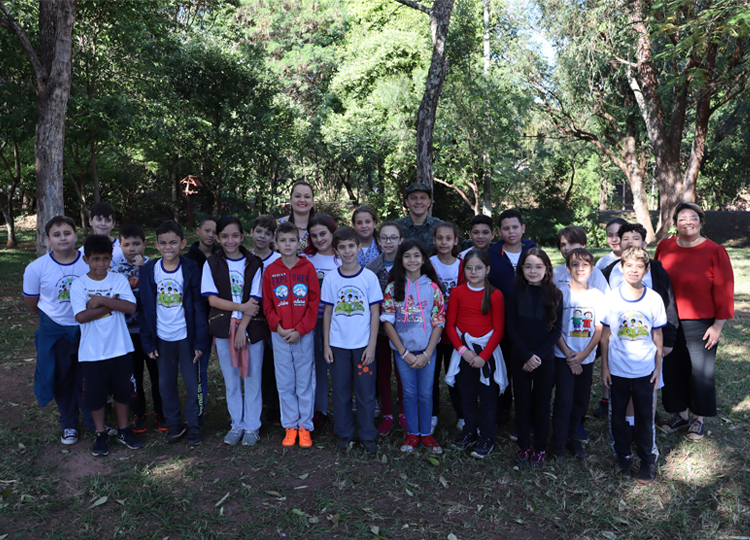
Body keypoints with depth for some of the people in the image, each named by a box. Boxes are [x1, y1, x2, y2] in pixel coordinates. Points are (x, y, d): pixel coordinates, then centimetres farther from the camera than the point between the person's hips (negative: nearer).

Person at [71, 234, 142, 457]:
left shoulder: (119, 280, -3)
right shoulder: (78, 285, -6)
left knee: (123, 390, 12)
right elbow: (81, 316, -17)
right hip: (92, 352, -1)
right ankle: (101, 434, 29)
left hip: (120, 348, 1)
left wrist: (101, 300, -20)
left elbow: (131, 307, -16)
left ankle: (124, 430, 31)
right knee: (95, 394, 9)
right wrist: (113, 304, -17)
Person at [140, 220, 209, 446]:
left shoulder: (191, 270, -7)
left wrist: (200, 341, -8)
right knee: (166, 383, 12)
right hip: (162, 338, 2)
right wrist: (148, 342, 0)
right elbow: (146, 308, 3)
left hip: (186, 336, -2)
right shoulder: (149, 270, -1)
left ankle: (193, 424, 21)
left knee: (192, 383, 5)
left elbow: (199, 307, -4)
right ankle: (173, 423, 30)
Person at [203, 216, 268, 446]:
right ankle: (236, 425, 25)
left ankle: (252, 426, 19)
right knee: (231, 379, 10)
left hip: (251, 327, -1)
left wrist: (242, 328, -13)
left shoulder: (254, 264, -1)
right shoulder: (212, 264, 2)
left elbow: (254, 300, -6)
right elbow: (212, 299, -4)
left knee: (252, 378, 4)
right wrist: (242, 307, -13)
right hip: (224, 328, 1)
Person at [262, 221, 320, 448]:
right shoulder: (270, 271, 3)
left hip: (304, 334, -1)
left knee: (305, 382, 6)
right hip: (279, 335, 2)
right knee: (284, 384, 8)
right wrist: (278, 328, -9)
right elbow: (267, 305, 6)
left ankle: (305, 427, 18)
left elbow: (314, 302, -4)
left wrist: (300, 330, -10)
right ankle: (290, 427, 21)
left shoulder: (308, 268, -2)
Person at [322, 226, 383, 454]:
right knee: (341, 391, 9)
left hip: (363, 345, -1)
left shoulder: (369, 277, -4)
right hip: (338, 344, 2)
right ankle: (344, 434, 25)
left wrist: (371, 345, -7)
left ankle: (368, 435, 20)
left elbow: (375, 313, -2)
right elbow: (327, 312, 5)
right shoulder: (331, 278, 1)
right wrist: (326, 344, 1)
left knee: (366, 392, 4)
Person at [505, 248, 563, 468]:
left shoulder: (555, 295, -3)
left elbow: (556, 330, -3)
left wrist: (538, 355, -12)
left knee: (542, 404, 9)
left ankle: (540, 449, 24)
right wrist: (527, 356, -12)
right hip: (520, 358, 0)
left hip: (545, 359, 0)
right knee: (522, 403, 9)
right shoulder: (516, 293, -2)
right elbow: (511, 328, -3)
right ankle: (523, 447, 24)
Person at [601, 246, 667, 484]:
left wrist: (658, 367, 4)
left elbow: (657, 335, 3)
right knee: (617, 416, 12)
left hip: (645, 370, 0)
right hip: (617, 370, 0)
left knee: (645, 418, 9)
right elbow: (605, 335, -1)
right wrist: (604, 367, -1)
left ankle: (648, 459, 27)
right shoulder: (611, 298, -7)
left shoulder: (654, 299, -5)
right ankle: (623, 456, 31)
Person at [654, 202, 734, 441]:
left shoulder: (715, 252, -9)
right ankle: (681, 414, 31)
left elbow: (724, 292, -7)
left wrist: (718, 325, -9)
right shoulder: (664, 247, 0)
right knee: (672, 369, 12)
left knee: (700, 372, 8)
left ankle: (698, 419, 27)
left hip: (701, 325, -3)